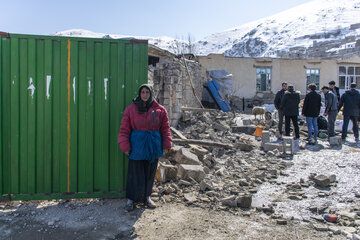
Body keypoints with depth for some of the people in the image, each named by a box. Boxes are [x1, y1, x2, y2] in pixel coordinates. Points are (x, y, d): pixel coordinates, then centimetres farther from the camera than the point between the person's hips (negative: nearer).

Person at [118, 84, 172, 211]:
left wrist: (166, 145, 0)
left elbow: (165, 128, 7)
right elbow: (124, 129, -2)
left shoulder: (160, 110, 3)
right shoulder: (131, 109, -1)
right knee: (135, 173, 4)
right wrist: (125, 146, -9)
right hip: (137, 147, -2)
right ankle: (131, 198, 21)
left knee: (150, 173, 13)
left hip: (153, 147, 2)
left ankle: (146, 197, 30)